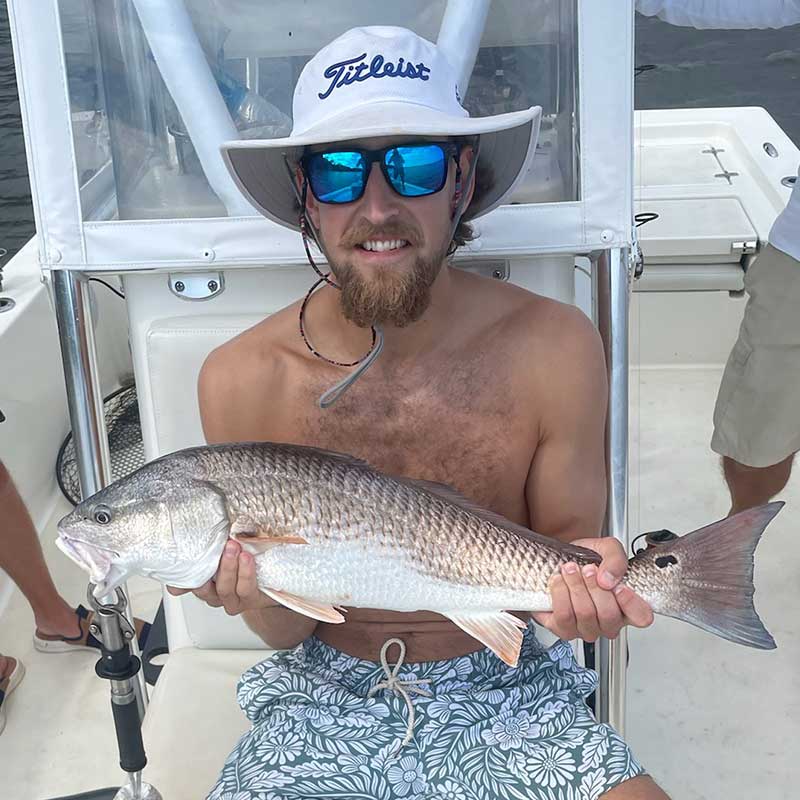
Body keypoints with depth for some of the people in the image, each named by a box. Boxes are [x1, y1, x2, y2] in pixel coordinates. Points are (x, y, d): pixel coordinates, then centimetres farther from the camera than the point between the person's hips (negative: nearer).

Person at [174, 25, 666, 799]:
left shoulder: (554, 348, -14)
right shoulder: (242, 380, -12)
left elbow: (565, 545, -2)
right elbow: (285, 633, -4)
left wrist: (578, 582, -25)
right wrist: (261, 594, -26)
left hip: (507, 689, 1)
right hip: (324, 700, 0)